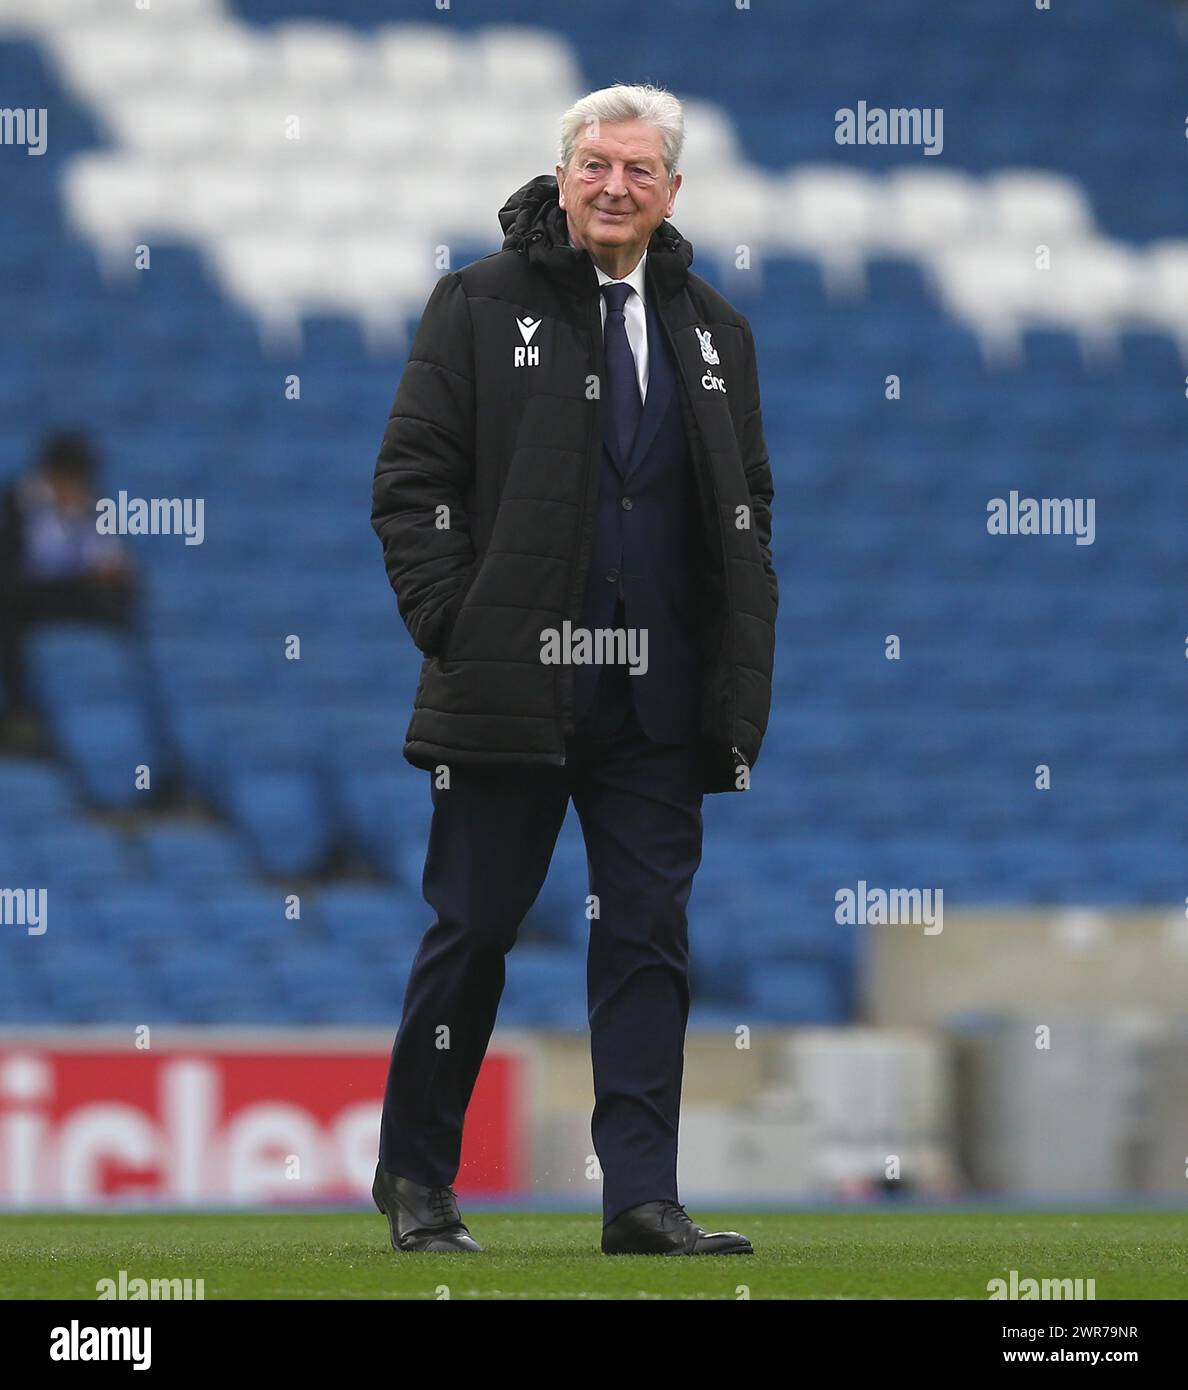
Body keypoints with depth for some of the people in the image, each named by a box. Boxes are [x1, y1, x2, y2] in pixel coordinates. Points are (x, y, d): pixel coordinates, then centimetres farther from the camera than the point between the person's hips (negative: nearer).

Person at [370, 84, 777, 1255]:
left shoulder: (711, 331, 14)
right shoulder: (481, 305, 1)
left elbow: (747, 505, 19)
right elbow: (411, 478, -1)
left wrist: (742, 663, 8)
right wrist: (448, 624, -10)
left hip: (658, 701, 4)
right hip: (509, 689, -4)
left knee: (649, 937, 0)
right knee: (475, 928, 2)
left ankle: (642, 1197, 1)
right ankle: (415, 1177, 15)